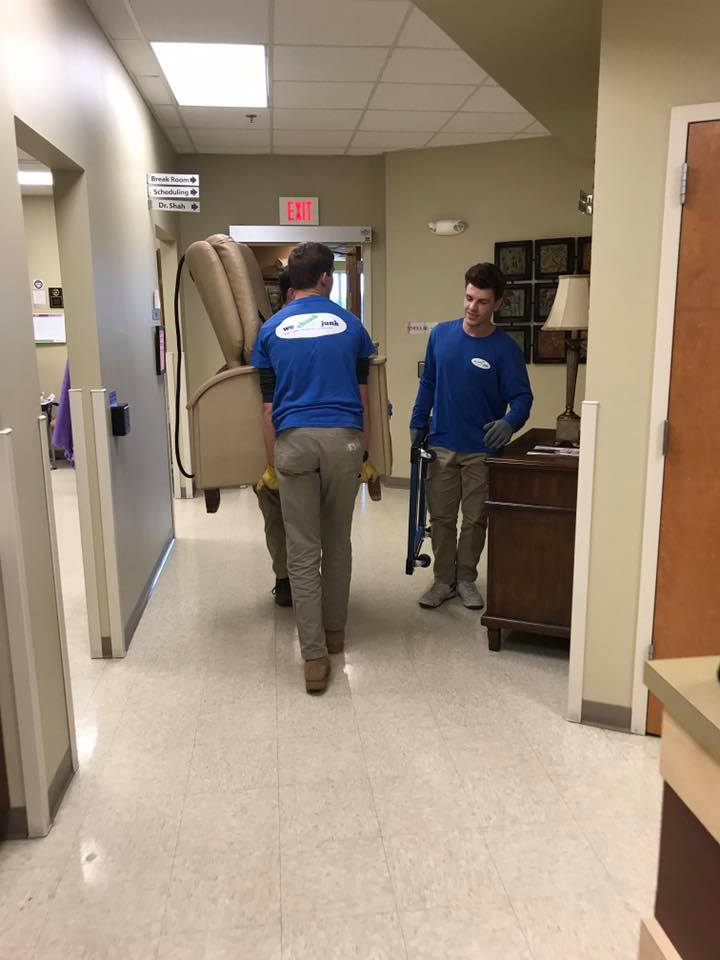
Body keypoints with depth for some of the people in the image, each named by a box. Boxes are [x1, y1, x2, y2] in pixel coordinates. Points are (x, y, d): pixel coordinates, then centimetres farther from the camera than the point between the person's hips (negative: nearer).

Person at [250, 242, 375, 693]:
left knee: (303, 551, 2)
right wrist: (364, 452, 18)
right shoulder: (350, 325, 9)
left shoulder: (272, 330, 9)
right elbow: (363, 397, 10)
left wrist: (272, 461, 13)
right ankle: (334, 630, 30)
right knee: (337, 542, 16)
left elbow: (267, 405, 7)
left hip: (294, 440, 0)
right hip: (343, 439, 1)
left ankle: (315, 657, 1)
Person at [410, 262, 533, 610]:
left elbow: (522, 397, -13)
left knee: (475, 519, 10)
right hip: (442, 445, 2)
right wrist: (417, 423, 8)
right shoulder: (441, 334, 0)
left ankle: (466, 578, 28)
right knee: (441, 517, 8)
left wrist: (509, 422, -33)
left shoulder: (505, 349, -10)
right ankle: (444, 579, 23)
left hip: (482, 450, -2)